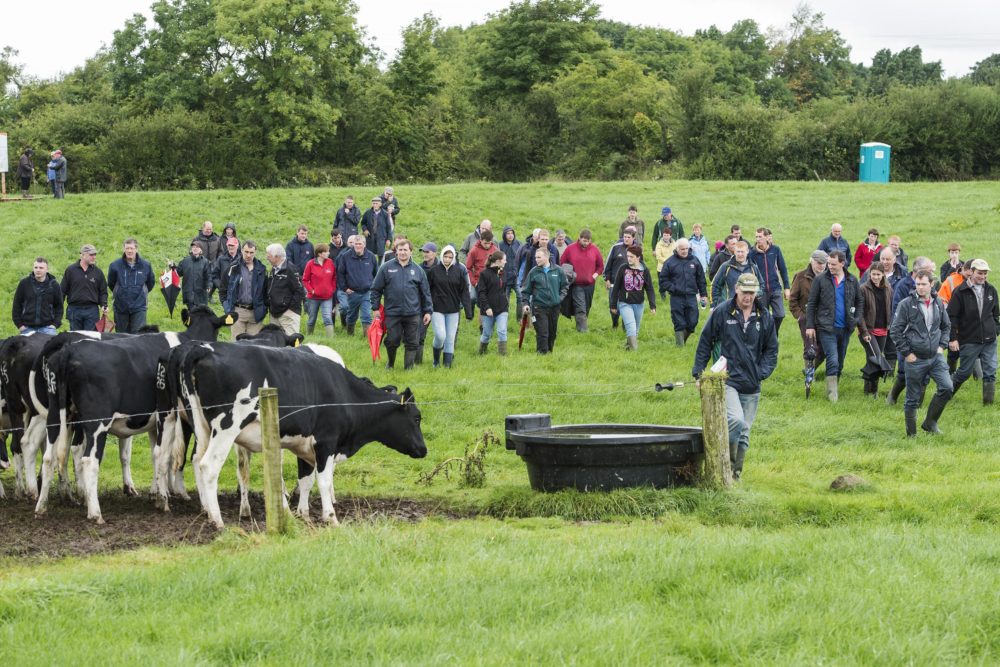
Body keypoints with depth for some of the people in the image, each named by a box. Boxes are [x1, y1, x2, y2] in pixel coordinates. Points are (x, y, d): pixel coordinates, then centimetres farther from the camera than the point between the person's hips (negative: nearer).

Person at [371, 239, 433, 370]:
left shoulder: (418, 270, 7)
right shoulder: (386, 268, 2)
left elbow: (426, 292, 11)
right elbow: (376, 289, 5)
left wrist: (428, 311, 7)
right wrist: (376, 308, 0)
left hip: (413, 314, 1)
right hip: (392, 313, -1)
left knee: (411, 343, 2)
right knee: (392, 341, 3)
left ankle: (408, 368, 11)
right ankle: (390, 363, 27)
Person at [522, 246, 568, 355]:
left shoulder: (558, 270, 1)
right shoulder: (533, 272, -3)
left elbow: (565, 285, 14)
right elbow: (526, 290, 3)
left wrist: (561, 297, 2)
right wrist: (525, 303, -5)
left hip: (554, 306, 3)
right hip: (539, 307, -3)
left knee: (553, 332, 12)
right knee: (542, 333, -9)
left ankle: (550, 351, 26)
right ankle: (542, 353, -4)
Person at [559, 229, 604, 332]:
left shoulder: (595, 250, 3)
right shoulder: (570, 248, -3)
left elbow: (600, 265, 14)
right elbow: (561, 263, 6)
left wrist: (596, 274, -2)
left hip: (590, 284, 3)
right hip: (576, 284, -3)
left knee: (587, 307, 11)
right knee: (580, 308, -12)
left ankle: (581, 327, 25)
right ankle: (582, 328, -15)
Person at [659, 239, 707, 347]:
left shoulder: (694, 261, 7)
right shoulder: (670, 262, -2)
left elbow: (701, 279, 14)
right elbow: (663, 280, 0)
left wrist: (704, 294, 12)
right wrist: (672, 288, -12)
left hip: (691, 297, 3)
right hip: (677, 298, -3)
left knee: (692, 323, 3)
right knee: (679, 324, -1)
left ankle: (682, 339, 25)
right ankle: (680, 345, 7)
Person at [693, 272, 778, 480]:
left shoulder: (764, 318, 6)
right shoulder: (721, 313, -3)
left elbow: (771, 349, 16)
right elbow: (705, 342, 4)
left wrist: (763, 372, 0)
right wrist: (698, 372, 1)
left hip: (751, 385, 4)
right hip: (728, 380, -4)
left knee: (744, 433, 8)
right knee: (735, 420, -24)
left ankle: (735, 474, 18)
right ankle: (726, 462, -9)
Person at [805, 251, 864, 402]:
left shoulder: (852, 280, 4)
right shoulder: (820, 279, -4)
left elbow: (859, 301, 15)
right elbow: (811, 303, -1)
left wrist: (857, 320, 4)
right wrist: (810, 325, -5)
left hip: (845, 328, 4)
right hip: (826, 327, -4)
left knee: (840, 361, 13)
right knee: (833, 360, -12)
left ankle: (835, 386, 27)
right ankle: (832, 393, -4)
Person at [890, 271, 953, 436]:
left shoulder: (938, 304, 6)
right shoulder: (906, 304, -8)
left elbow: (946, 326, 21)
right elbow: (895, 331, -7)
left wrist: (942, 345, 7)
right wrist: (906, 353, -10)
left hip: (936, 357, 4)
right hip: (915, 359, -4)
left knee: (947, 388, -11)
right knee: (913, 399, 3)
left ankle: (930, 422, 7)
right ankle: (911, 434, 17)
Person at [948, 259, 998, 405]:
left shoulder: (991, 290, 6)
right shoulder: (961, 291, -8)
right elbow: (951, 316, -6)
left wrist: (995, 330, 11)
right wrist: (952, 338, -9)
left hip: (989, 341, 4)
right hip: (969, 341, -4)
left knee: (990, 373, 0)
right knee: (964, 372, 5)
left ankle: (988, 403, 6)